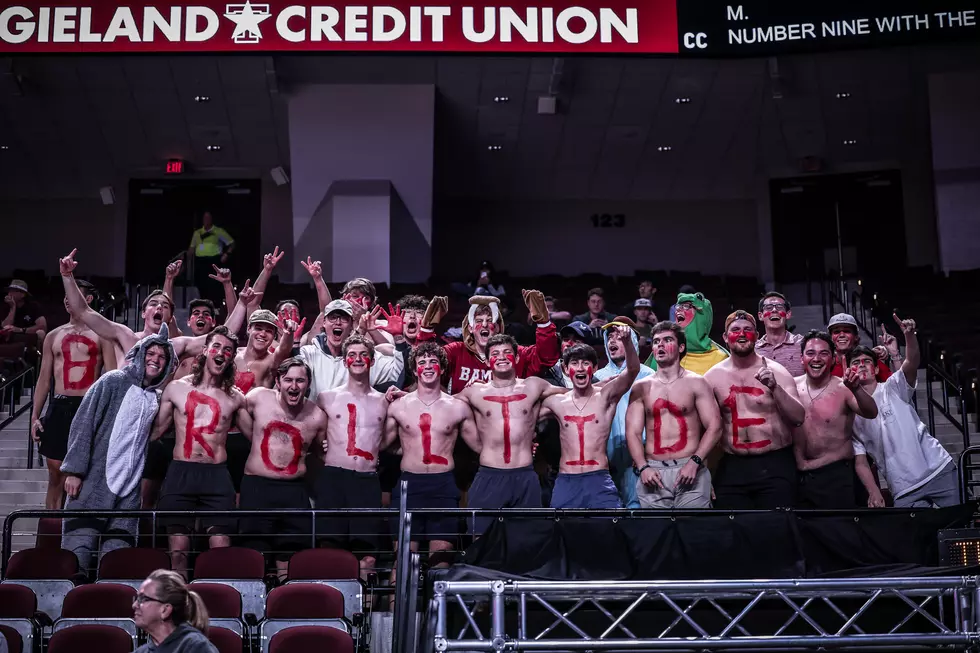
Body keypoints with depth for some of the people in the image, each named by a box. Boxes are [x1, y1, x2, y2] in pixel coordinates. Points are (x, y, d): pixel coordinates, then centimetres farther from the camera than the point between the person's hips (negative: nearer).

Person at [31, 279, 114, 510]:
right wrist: (35, 416, 8)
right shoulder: (53, 336, 15)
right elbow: (44, 379, 16)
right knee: (56, 475, 3)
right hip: (59, 408, 3)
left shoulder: (101, 335, 5)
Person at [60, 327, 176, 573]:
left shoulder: (156, 398, 15)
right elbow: (83, 424, -5)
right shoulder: (113, 382, 0)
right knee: (78, 551, -9)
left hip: (130, 489, 5)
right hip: (94, 480, -4)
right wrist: (75, 469, -12)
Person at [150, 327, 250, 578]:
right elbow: (156, 430, 12)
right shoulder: (177, 388, 6)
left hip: (217, 475, 0)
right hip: (181, 473, 0)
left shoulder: (235, 397, 8)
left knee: (220, 549, -4)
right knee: (178, 549, 1)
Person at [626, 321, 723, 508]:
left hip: (689, 469, -2)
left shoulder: (696, 383, 4)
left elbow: (714, 427, -2)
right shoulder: (641, 387, 10)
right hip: (652, 472, 2)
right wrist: (642, 467, -10)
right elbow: (633, 432, 5)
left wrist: (695, 462, -14)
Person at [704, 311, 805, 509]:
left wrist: (775, 387, -25)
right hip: (732, 467, 2)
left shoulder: (776, 371, -3)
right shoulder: (713, 376, 3)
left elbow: (799, 418, -11)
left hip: (775, 465, -2)